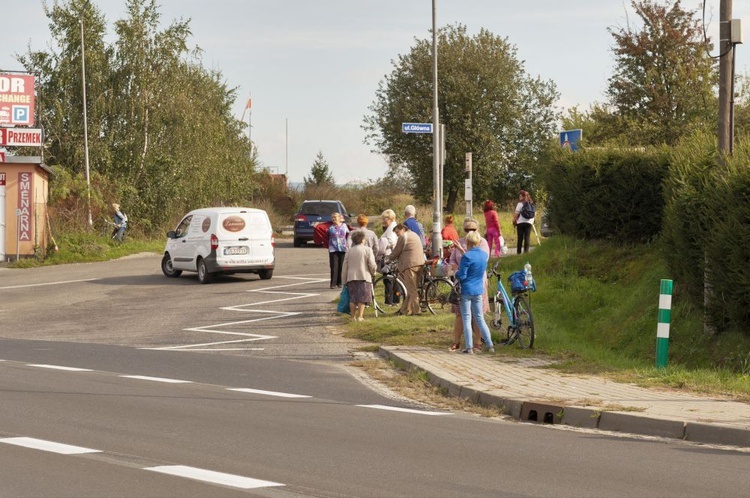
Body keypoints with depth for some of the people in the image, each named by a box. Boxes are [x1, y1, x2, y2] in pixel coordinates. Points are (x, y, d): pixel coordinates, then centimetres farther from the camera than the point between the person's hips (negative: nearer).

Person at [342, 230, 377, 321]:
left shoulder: (349, 251, 10)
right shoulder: (367, 249, -2)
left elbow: (344, 267, 10)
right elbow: (372, 265, -8)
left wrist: (344, 280, 16)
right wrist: (373, 272, 12)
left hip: (351, 277, 3)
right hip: (364, 276, -3)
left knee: (353, 298, 9)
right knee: (362, 298, 0)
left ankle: (353, 316, 12)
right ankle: (360, 316, -5)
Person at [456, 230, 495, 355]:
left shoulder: (467, 257, -17)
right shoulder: (484, 255, 3)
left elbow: (461, 276, -17)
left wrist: (456, 273, 5)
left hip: (466, 290, -6)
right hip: (478, 290, 6)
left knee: (466, 319, 1)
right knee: (480, 318, 14)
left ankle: (469, 347, -1)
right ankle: (489, 345, 11)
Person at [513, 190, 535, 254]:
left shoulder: (520, 204, -4)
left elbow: (516, 213, -6)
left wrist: (514, 221, 3)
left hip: (520, 222, -3)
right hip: (529, 222, 3)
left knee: (520, 238, 0)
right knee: (527, 237, 3)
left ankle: (518, 252, -1)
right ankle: (526, 251, -3)